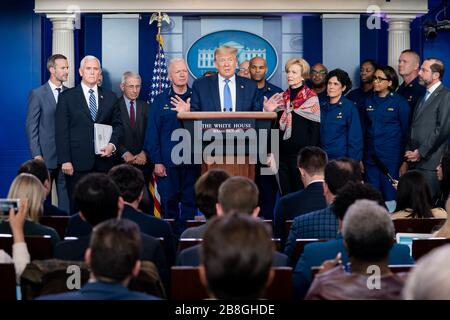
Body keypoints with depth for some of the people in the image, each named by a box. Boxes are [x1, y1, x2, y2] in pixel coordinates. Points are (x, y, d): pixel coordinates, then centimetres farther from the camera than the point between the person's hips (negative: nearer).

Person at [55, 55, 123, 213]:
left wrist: (113, 144, -5)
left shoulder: (110, 97, 14)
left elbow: (118, 124, 15)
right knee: (78, 208, 0)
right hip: (78, 162, -2)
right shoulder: (67, 97, 5)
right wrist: (65, 160, -8)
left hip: (104, 160, 2)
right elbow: (62, 131, 0)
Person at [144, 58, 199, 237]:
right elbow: (152, 133, 3)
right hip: (167, 162, -1)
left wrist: (188, 112, -17)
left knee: (190, 202, 2)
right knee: (169, 203, 2)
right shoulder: (160, 100, 6)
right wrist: (156, 161, -4)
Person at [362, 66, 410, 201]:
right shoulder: (369, 101, 10)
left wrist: (405, 160, -3)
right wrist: (361, 157, 10)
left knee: (389, 197, -1)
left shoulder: (400, 102, -3)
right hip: (370, 157, 4)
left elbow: (406, 131, -1)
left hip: (391, 159, -4)